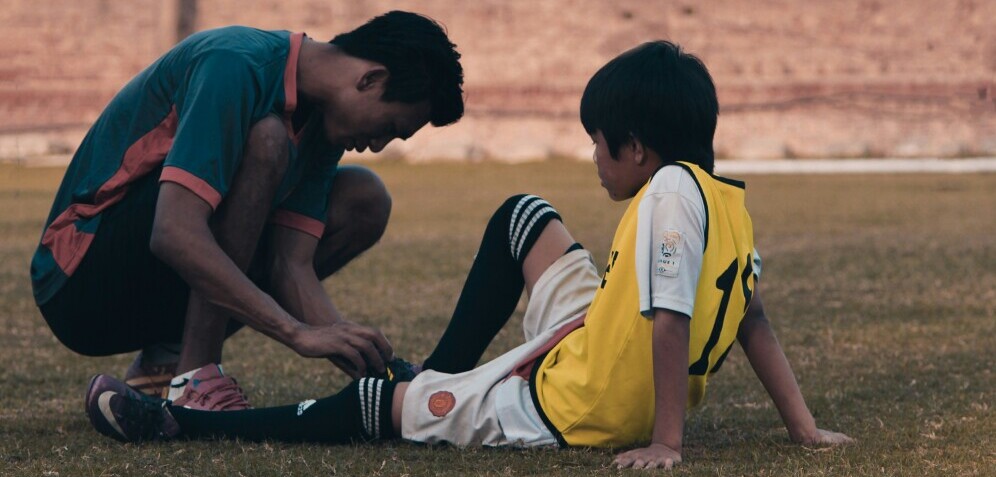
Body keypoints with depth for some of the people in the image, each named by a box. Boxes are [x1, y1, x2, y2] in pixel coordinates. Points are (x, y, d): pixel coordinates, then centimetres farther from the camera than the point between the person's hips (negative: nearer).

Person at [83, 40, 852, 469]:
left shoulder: (669, 193, -24)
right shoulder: (727, 199, 4)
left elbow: (670, 323, -28)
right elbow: (754, 319, 6)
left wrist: (667, 441, -25)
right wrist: (803, 427, 8)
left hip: (567, 408, -9)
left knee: (370, 406, 3)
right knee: (523, 217, 23)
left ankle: (174, 423, 13)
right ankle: (438, 382, 32)